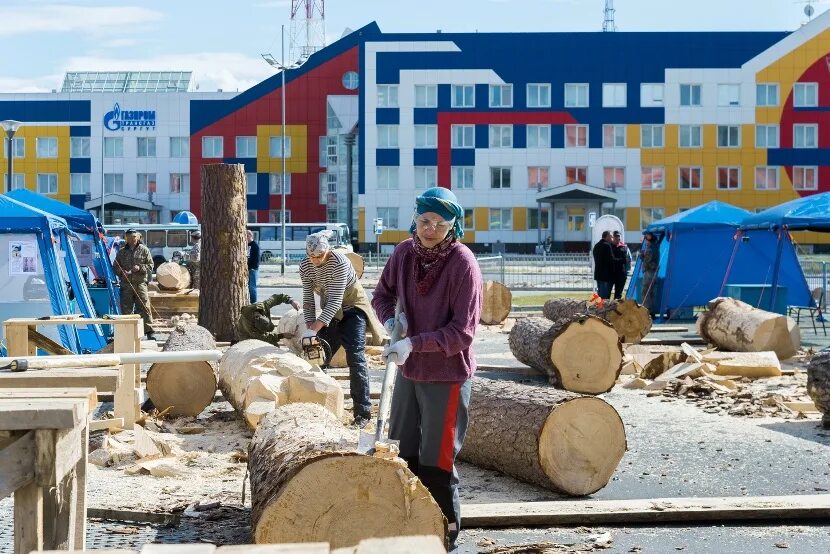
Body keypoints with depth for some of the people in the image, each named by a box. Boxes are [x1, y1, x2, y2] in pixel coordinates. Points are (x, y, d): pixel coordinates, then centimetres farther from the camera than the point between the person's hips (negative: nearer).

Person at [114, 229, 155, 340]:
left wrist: (140, 268, -13)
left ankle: (149, 332, -8)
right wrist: (122, 272, -6)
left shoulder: (144, 250, 7)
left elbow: (150, 266, 5)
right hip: (126, 284, 2)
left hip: (140, 282, -2)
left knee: (145, 307, -8)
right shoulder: (122, 252, 13)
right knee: (126, 308, 3)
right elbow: (116, 267, 16)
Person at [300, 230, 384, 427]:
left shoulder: (339, 263, -29)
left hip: (353, 309, -6)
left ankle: (362, 411, -17)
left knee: (355, 357, -17)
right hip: (330, 313, 6)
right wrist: (310, 326, -15)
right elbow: (308, 300, -4)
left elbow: (335, 301, -31)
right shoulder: (305, 267, -10)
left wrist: (314, 329, -34)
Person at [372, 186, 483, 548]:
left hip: (446, 375, -7)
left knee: (436, 462, -1)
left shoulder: (463, 264, -20)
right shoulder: (405, 252, -3)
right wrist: (390, 318, -7)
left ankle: (446, 533, 14)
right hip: (408, 370, 7)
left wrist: (414, 343, -28)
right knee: (402, 452, 18)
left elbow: (462, 332, -21)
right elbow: (383, 294, 14)